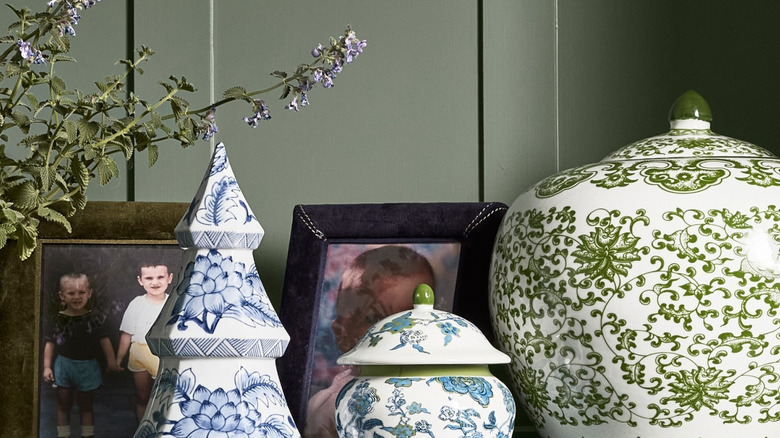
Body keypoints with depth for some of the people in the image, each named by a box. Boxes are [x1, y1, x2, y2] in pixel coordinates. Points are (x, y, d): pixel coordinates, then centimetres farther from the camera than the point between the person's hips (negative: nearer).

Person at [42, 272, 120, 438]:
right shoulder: (59, 320, -4)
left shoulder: (93, 319, -4)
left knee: (86, 407, 11)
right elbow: (50, 344, 0)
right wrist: (47, 367, -3)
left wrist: (111, 361, -9)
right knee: (63, 406, 6)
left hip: (87, 367, 0)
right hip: (63, 366, 0)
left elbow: (104, 340, -4)